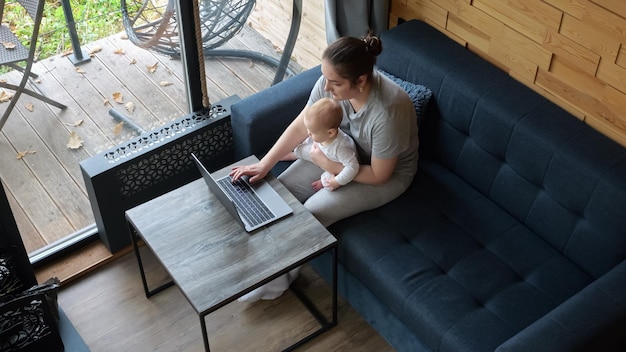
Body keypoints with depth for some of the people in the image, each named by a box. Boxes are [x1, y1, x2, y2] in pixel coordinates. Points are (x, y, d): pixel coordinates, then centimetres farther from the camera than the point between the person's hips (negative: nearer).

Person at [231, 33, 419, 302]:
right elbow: (300, 126, -9)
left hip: (387, 174, -6)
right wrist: (264, 165, -14)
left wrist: (328, 165, -25)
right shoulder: (331, 82, -22)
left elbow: (379, 175, -27)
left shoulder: (388, 112, -39)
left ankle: (281, 278, 7)